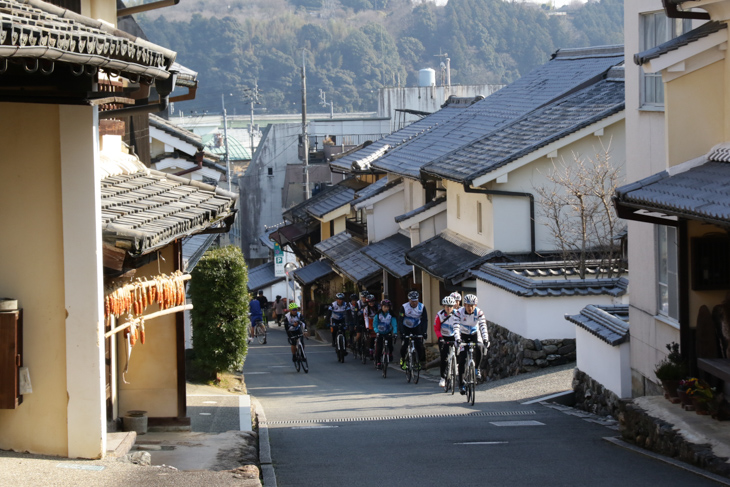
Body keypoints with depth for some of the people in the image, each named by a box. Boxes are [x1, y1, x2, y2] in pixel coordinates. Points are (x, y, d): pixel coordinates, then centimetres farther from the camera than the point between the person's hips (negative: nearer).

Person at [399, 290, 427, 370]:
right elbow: (400, 321, -27)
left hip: (416, 327, 1)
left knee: (419, 345, -12)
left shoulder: (422, 307, -19)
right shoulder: (404, 307, -25)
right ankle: (402, 359, 11)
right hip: (406, 327, -1)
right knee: (404, 344, -14)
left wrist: (424, 332, -31)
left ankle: (421, 360, 5)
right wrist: (402, 333, -38)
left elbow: (425, 320, -19)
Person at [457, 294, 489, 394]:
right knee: (462, 360, -9)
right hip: (463, 336, 0)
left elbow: (483, 327, -30)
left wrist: (486, 340, -43)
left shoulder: (479, 313, -21)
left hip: (475, 334, 0)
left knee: (478, 350, -29)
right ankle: (462, 384, -2)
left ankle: (477, 369, -1)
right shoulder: (460, 312, -23)